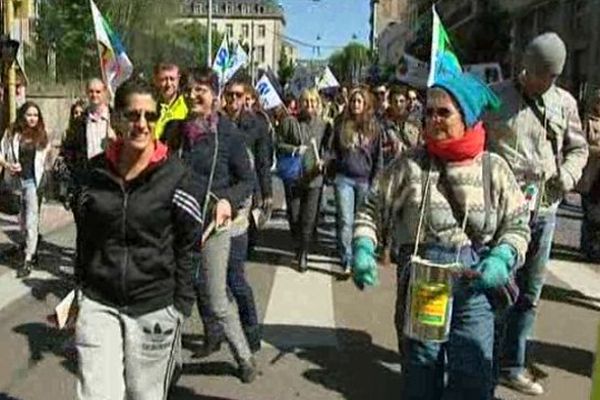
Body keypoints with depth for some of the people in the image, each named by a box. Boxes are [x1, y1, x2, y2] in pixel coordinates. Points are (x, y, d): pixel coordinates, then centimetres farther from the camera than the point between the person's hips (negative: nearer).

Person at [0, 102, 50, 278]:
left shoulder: (42, 135, 0)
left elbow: (48, 156, 7)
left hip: (34, 180, -2)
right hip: (16, 180, 2)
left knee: (31, 220, -6)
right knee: (22, 218, 17)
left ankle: (28, 259, -4)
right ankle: (30, 242, 43)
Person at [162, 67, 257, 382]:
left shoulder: (228, 133, -7)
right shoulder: (174, 129, 3)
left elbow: (248, 180, -3)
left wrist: (229, 200, -18)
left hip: (213, 222, -4)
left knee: (217, 299, -1)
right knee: (198, 287, 14)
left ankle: (244, 357, 16)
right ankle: (213, 336, 35)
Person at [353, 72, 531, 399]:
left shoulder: (494, 168, -1)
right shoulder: (410, 165, -3)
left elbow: (517, 225, 4)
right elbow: (372, 209, 3)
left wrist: (501, 259, -13)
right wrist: (363, 248, -13)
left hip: (475, 289, 1)